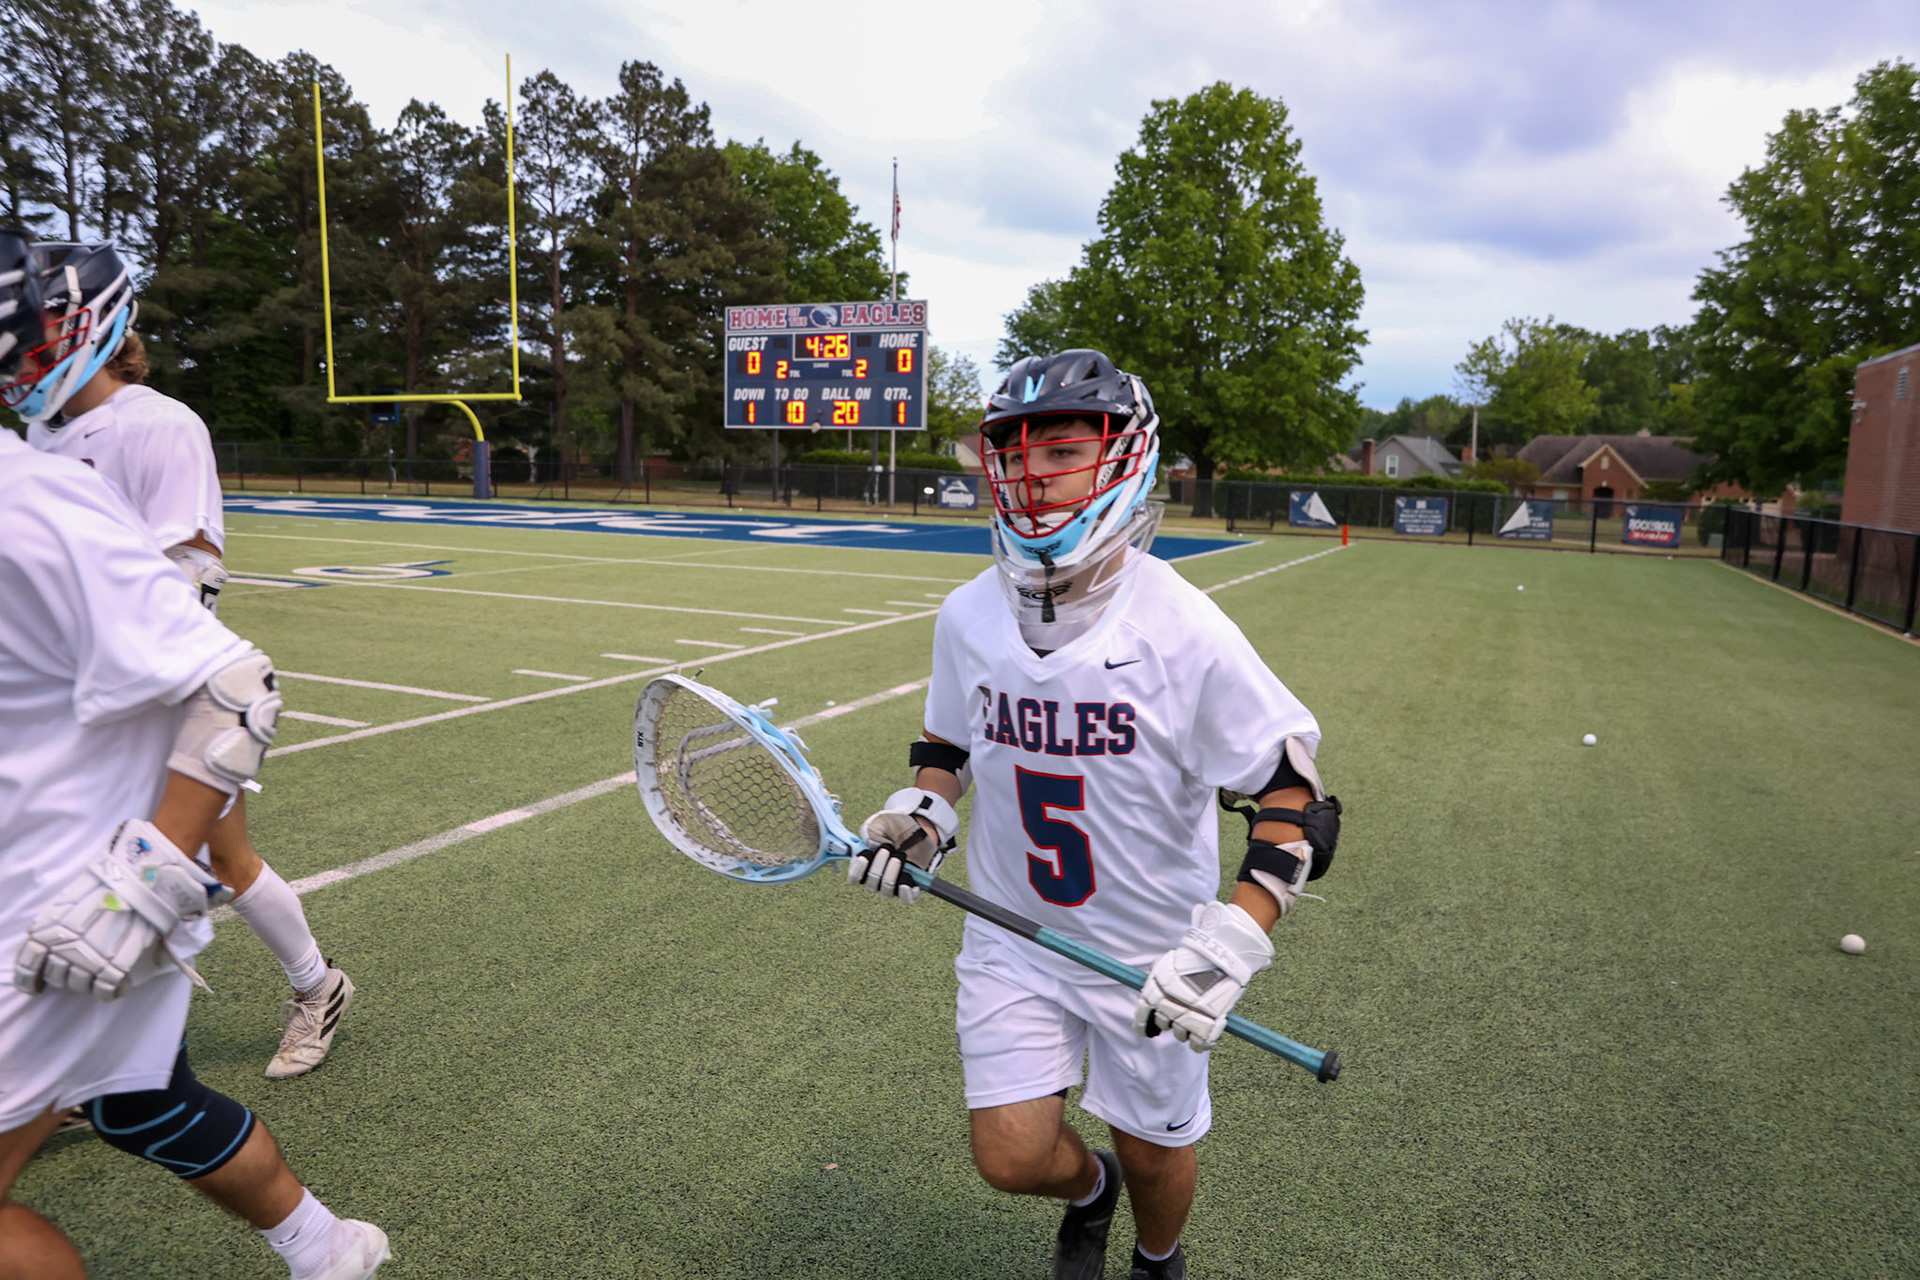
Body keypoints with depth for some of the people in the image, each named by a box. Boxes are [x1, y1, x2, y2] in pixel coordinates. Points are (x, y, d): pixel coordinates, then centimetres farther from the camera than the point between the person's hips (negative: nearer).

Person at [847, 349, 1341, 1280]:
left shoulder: (1183, 630, -22)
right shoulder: (967, 616, -7)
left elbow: (1292, 794, -17)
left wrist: (1231, 942, -28)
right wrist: (920, 815, -10)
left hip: (1150, 952, -2)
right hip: (1011, 936, 3)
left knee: (1153, 1150, 16)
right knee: (1011, 1158, 4)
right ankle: (1089, 1190, 43)